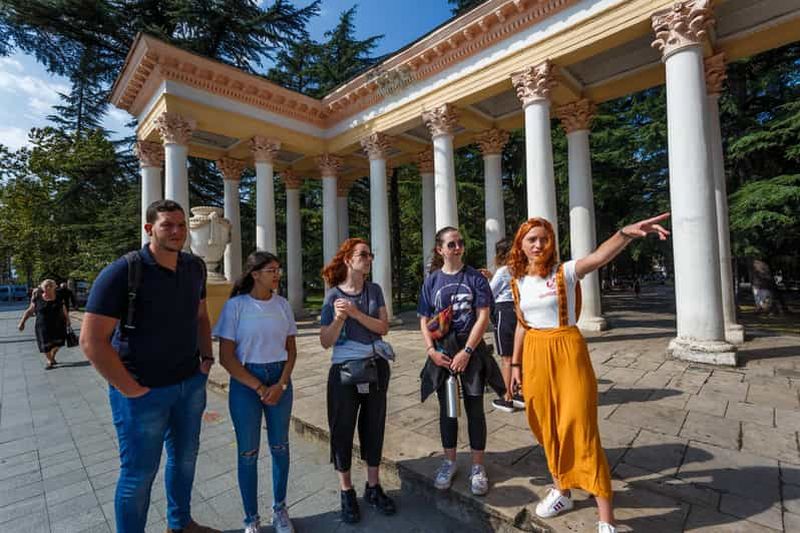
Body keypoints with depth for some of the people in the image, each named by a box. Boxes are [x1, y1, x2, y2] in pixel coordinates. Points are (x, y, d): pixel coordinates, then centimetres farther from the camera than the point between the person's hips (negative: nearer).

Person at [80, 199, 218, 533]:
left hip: (191, 383, 6)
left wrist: (206, 357, 5)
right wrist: (129, 388, -16)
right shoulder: (122, 272, -17)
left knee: (185, 458, 21)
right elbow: (92, 340, -17)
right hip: (145, 390, -6)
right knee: (139, 473, 10)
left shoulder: (194, 268, 2)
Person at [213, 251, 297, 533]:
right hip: (245, 383, -3)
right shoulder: (235, 305, -10)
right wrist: (260, 388, -10)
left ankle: (280, 510, 36)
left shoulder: (282, 304, 0)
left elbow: (291, 350, 5)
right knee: (248, 452, 10)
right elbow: (226, 357, -10)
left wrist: (280, 385, -8)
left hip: (280, 380, 3)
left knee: (280, 446, 14)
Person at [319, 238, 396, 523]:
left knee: (374, 426, 13)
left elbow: (384, 327, -8)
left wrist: (355, 312, -19)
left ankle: (373, 487, 33)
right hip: (344, 369, -3)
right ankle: (346, 492, 30)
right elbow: (325, 342, -8)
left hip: (376, 367, 3)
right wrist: (339, 319, -25)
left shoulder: (374, 290, 0)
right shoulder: (334, 295, -8)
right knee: (342, 429, 8)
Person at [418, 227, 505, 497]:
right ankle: (449, 461, 33)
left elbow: (483, 317, -8)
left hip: (471, 349, -2)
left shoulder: (475, 278, -4)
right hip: (442, 352, 2)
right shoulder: (431, 281, 2)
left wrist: (466, 352, -14)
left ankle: (477, 466, 27)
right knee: (447, 408, 14)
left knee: (474, 408, 9)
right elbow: (424, 321, 4)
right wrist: (431, 350, -9)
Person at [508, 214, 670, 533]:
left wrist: (626, 233, -49)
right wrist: (516, 364, 14)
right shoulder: (518, 282, 5)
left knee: (580, 429, -2)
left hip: (567, 352, -5)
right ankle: (561, 491, 38)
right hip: (535, 356, 5)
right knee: (548, 428, 16)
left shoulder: (565, 272, -8)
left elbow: (599, 256, -30)